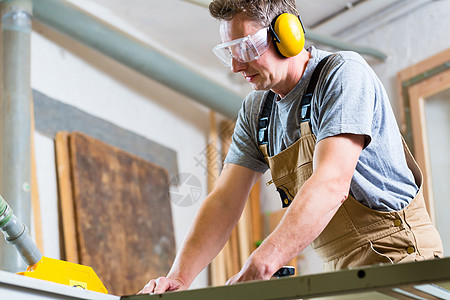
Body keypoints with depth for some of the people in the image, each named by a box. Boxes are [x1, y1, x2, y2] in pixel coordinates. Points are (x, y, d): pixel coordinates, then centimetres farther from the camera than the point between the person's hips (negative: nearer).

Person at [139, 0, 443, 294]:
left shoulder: (344, 73, -11)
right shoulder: (255, 111, 12)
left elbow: (332, 185, -24)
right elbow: (225, 201, 5)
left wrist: (256, 269, -32)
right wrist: (179, 277, -12)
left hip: (395, 254, -6)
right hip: (340, 273, 7)